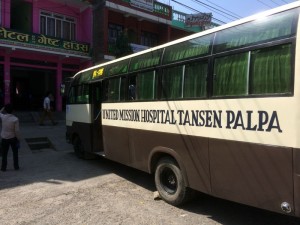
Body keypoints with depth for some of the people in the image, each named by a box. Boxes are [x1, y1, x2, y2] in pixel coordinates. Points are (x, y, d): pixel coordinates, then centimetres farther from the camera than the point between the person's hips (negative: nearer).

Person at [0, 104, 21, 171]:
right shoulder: (15, 119, -17)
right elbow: (17, 131, -14)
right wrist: (18, 139, -4)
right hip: (13, 138, -1)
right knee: (15, 153, 14)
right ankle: (16, 167, 21)